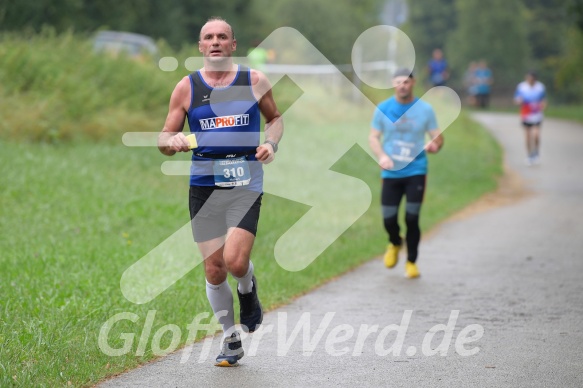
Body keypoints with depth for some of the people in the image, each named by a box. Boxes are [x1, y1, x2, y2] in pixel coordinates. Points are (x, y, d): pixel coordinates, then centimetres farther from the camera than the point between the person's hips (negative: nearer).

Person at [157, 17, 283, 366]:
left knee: (235, 262, -18)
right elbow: (165, 140, 6)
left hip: (245, 183, -2)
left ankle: (248, 290, 19)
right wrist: (173, 142, -18)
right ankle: (231, 339, 22)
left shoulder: (255, 81, 4)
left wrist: (271, 144, -1)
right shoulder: (186, 87, 4)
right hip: (204, 184, 2)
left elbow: (275, 118, 19)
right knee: (214, 269, 3)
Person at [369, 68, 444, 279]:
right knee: (389, 219, 0)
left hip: (416, 172, -1)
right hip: (391, 173, 1)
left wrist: (435, 144, -21)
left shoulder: (425, 109, 1)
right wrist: (381, 156, -13)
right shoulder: (383, 109, 2)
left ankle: (411, 261, 12)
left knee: (412, 218, -7)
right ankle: (395, 243, 35)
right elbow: (373, 137, 6)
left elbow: (437, 136, 4)